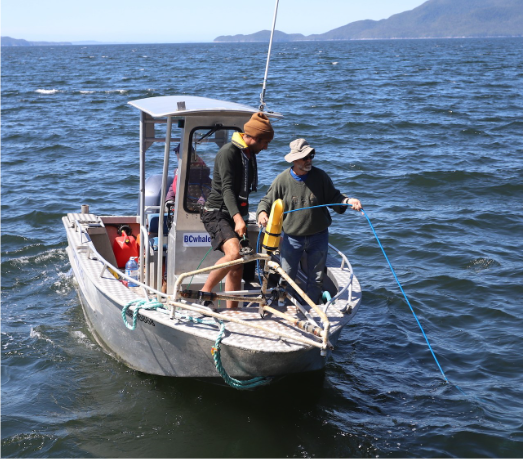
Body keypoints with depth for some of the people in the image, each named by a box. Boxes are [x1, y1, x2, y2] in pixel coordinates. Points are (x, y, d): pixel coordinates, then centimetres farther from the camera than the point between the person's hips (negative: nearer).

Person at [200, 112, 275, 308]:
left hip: (236, 216, 9)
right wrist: (238, 218, -37)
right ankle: (205, 292, -18)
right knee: (234, 253, -30)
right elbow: (227, 188, -25)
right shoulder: (229, 152, -15)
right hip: (217, 213, -9)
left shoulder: (249, 154, 14)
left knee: (237, 268, 7)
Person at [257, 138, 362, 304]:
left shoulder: (320, 176, -6)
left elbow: (333, 197, 3)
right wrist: (262, 213, -21)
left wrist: (348, 201, -16)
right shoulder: (282, 180, -9)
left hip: (318, 236, 1)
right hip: (292, 237, -1)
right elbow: (267, 201, 0)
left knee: (315, 279, 10)